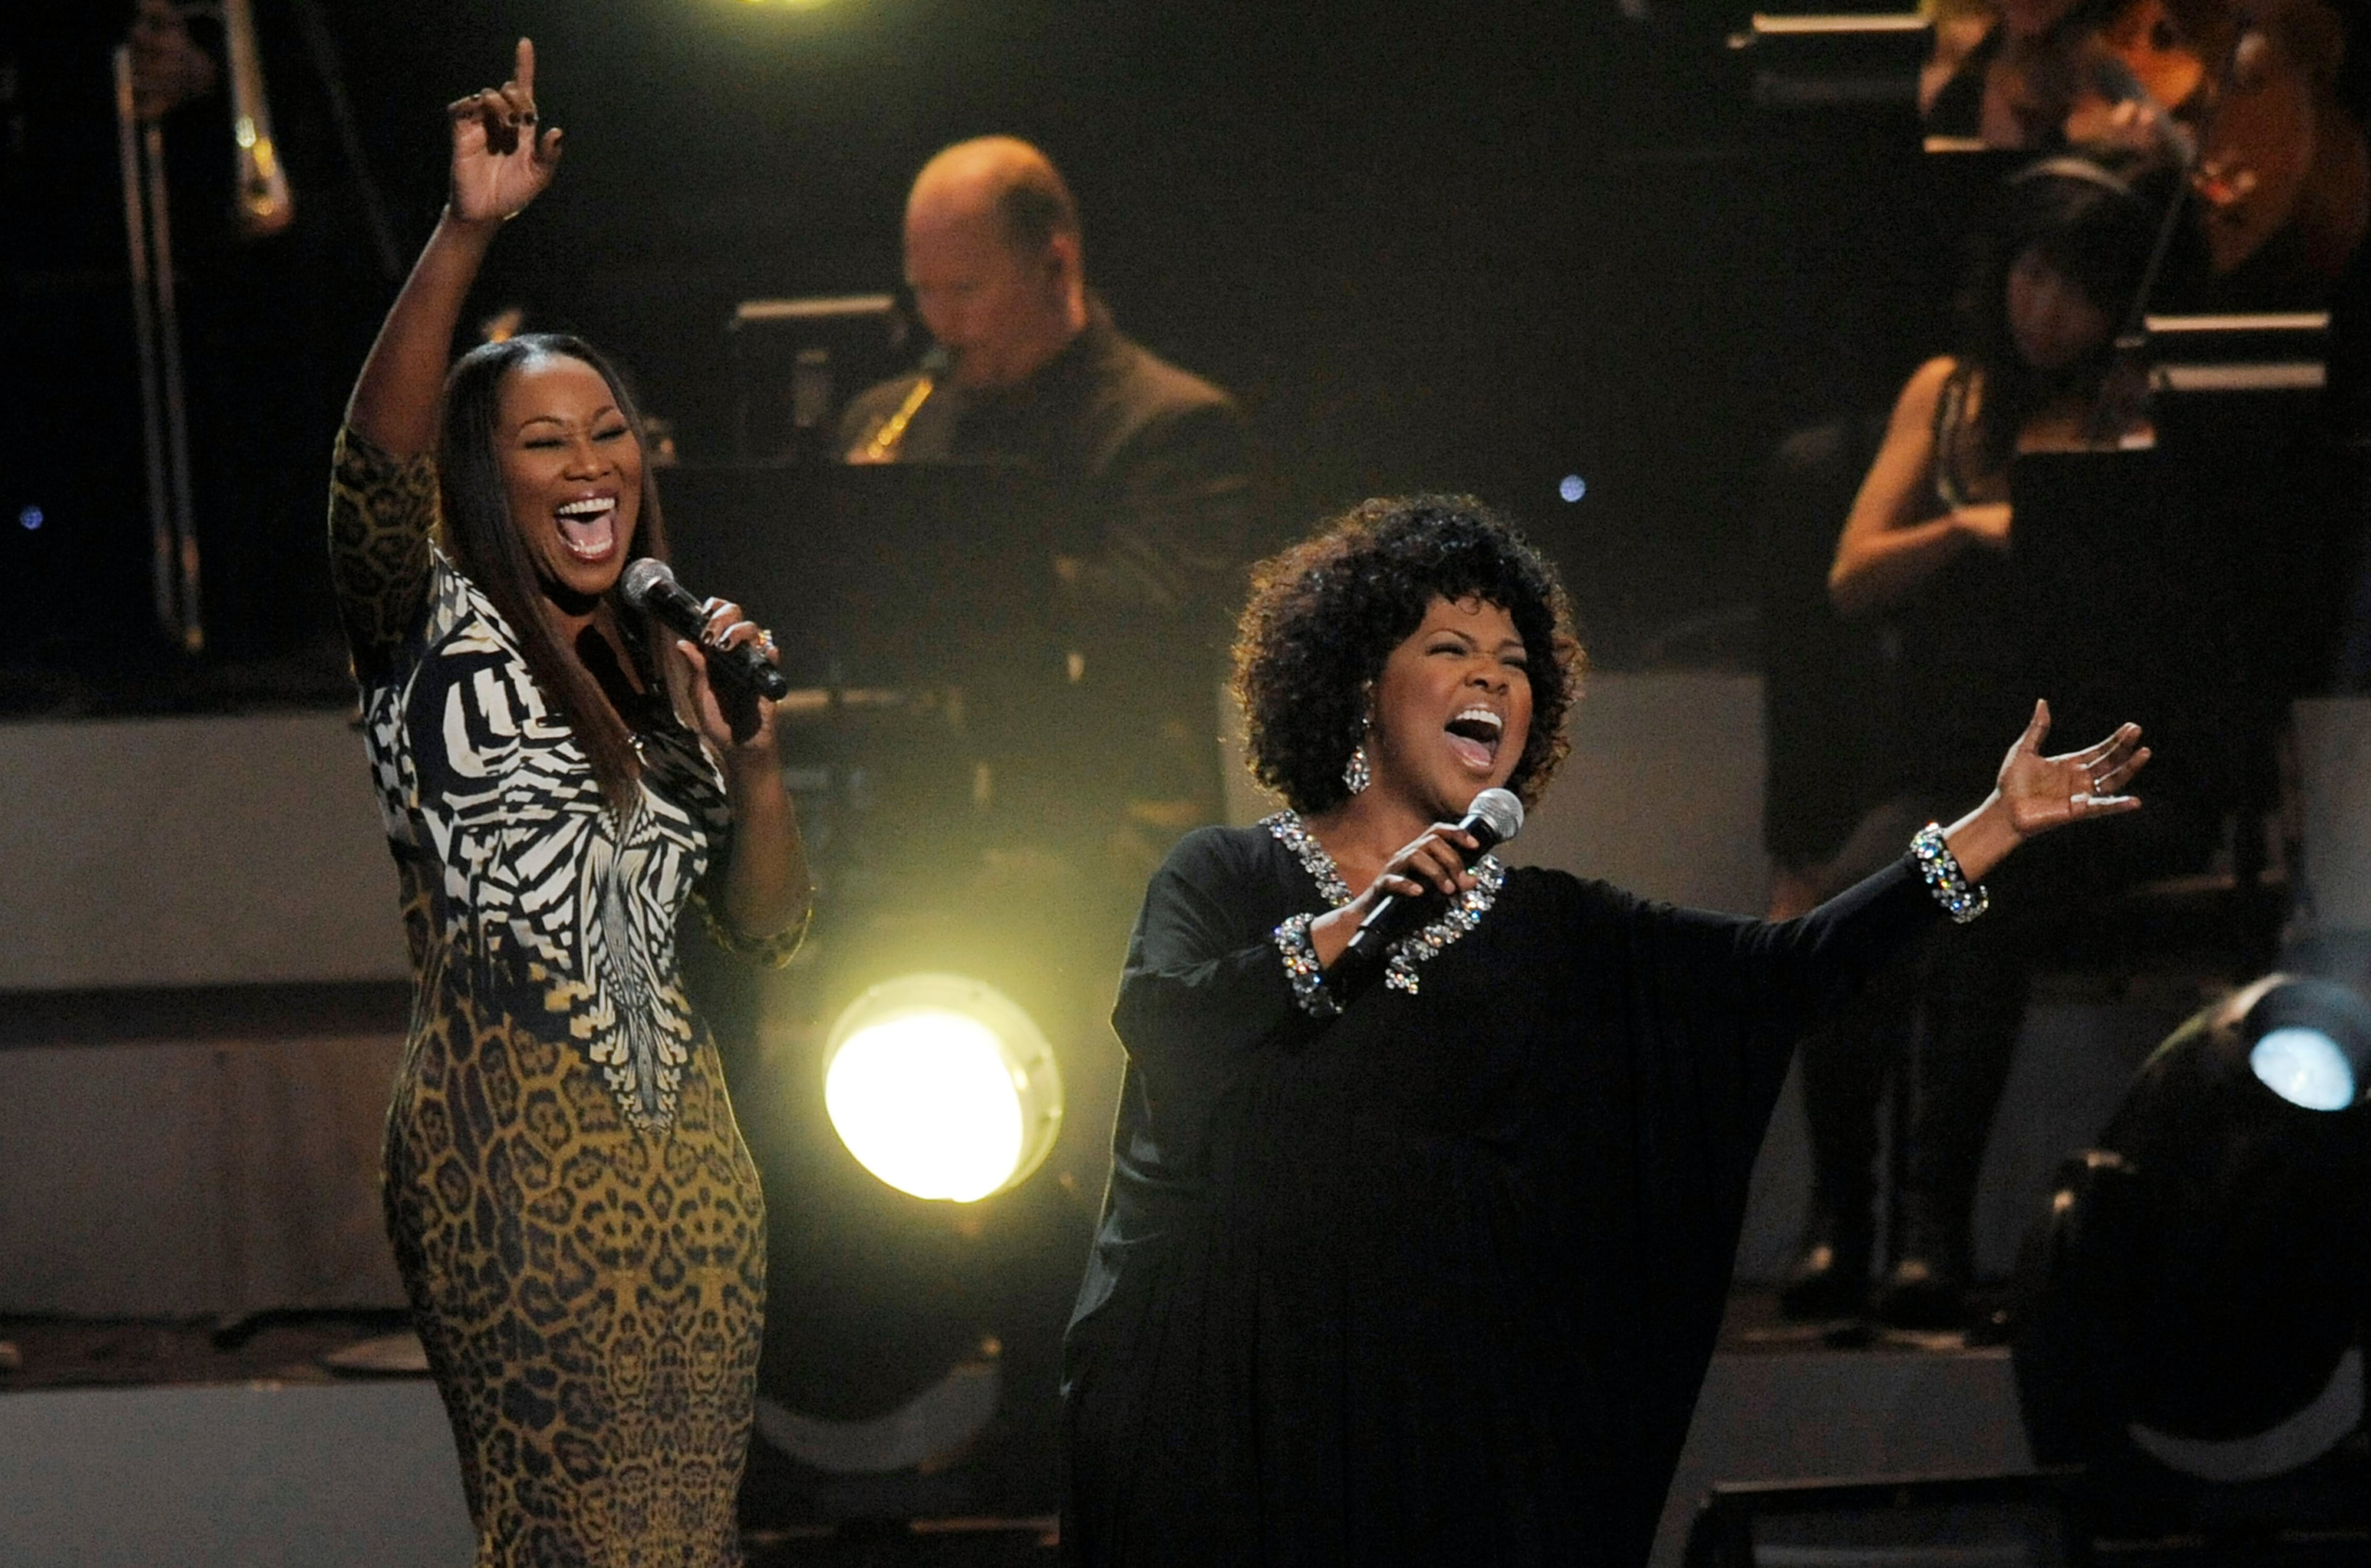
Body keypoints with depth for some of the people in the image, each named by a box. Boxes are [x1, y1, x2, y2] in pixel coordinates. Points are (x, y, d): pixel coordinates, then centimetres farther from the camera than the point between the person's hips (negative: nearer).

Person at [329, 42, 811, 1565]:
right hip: (508, 1139, -6)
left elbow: (767, 923, 18)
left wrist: (751, 744, 1)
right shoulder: (437, 629, 3)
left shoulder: (664, 678, 20)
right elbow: (379, 459, -18)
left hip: (680, 1144, 6)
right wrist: (466, 234, -28)